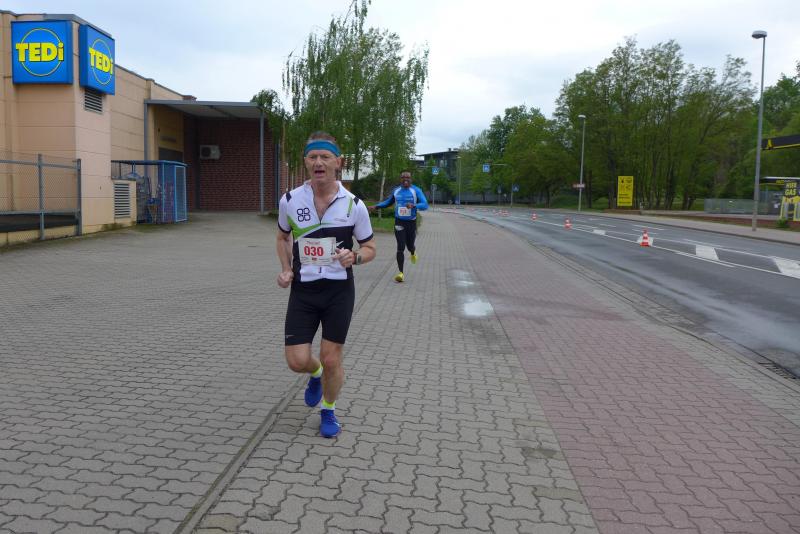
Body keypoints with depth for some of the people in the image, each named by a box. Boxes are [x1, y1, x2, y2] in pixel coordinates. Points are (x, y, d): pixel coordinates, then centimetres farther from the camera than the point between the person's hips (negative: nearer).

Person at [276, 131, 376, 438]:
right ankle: (315, 374, 37)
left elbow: (370, 248, 4)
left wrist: (354, 257, -18)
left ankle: (328, 411, 32)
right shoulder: (290, 200, -3)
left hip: (339, 290, -1)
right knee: (297, 361, -2)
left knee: (331, 360, 2)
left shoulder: (354, 205, -7)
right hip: (302, 290, 1)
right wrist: (286, 269, 0)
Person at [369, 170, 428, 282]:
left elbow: (425, 205, -18)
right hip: (399, 222, 1)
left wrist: (414, 206, -36)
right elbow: (388, 202, 20)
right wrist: (376, 206, 7)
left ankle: (413, 253, 52)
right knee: (401, 247, -10)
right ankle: (400, 273, -6)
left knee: (410, 246, 12)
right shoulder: (396, 191, 3)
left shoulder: (416, 190, -8)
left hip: (411, 222, -1)